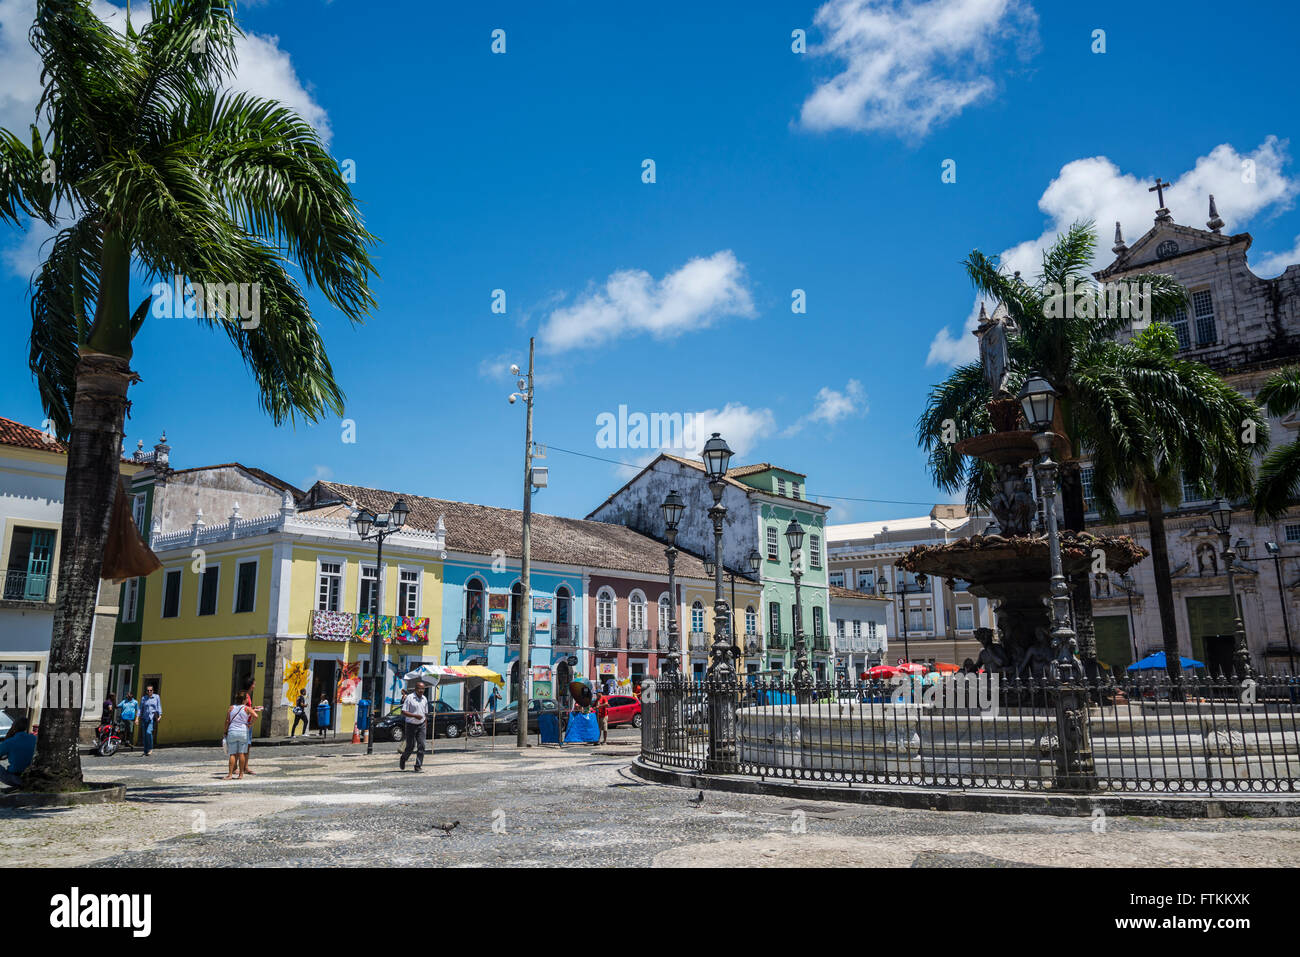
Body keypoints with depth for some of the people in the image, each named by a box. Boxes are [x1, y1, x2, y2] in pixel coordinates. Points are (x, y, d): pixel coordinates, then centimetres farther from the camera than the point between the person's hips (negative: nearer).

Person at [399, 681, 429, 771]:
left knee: (421, 745, -6)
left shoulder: (424, 699, 9)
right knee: (410, 746, 1)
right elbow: (403, 712, -14)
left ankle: (418, 766, -2)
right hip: (411, 725, -4)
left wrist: (425, 721, 12)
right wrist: (415, 715, -24)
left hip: (421, 726, 4)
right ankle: (402, 760, 28)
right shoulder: (409, 698, -9)